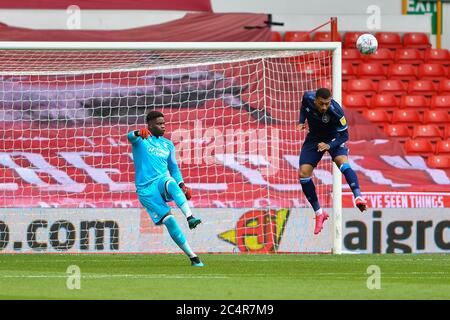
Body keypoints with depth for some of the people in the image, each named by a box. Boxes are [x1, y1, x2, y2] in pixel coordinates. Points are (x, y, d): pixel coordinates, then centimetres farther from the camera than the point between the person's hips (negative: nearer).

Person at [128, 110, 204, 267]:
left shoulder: (168, 144, 18)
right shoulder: (141, 140, 3)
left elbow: (173, 167, 23)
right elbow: (130, 137, -20)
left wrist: (182, 185, 5)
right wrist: (139, 133, -44)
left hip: (162, 180, 3)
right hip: (146, 190, -3)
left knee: (171, 184, -36)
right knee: (169, 221, -16)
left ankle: (190, 218, -50)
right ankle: (192, 257, -13)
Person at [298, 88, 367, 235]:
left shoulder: (336, 111, -31)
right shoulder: (308, 98, -21)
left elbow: (344, 135, -22)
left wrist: (329, 145, -37)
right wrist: (301, 121, -9)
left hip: (333, 138, -4)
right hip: (314, 138, 4)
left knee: (343, 162, -33)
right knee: (303, 173, -9)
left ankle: (358, 197, -45)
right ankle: (319, 213, 3)